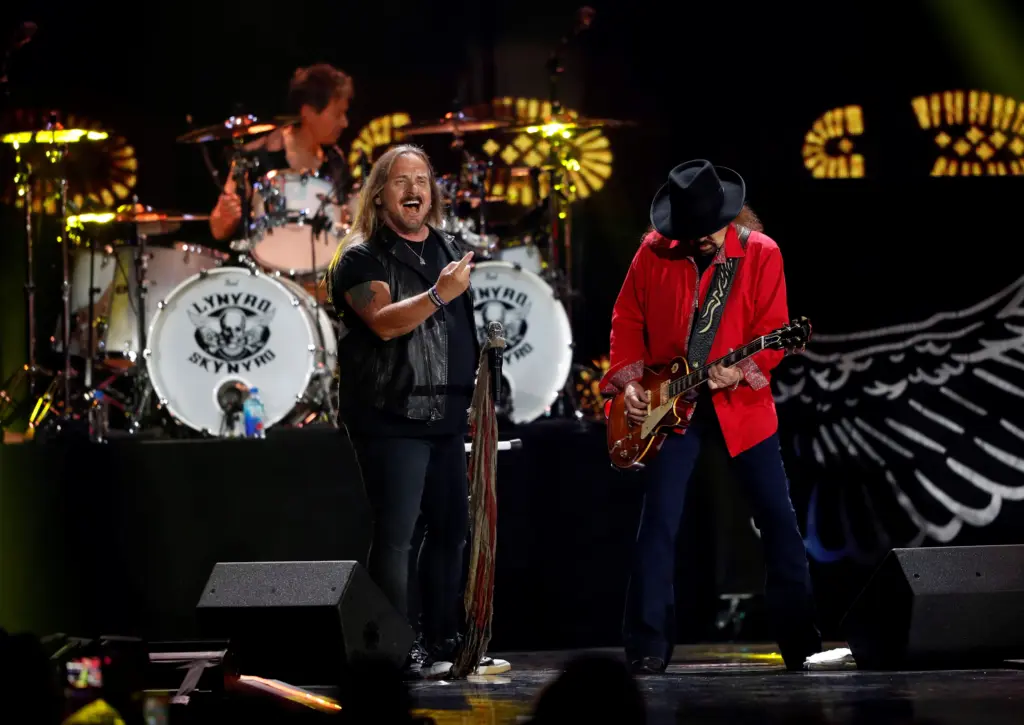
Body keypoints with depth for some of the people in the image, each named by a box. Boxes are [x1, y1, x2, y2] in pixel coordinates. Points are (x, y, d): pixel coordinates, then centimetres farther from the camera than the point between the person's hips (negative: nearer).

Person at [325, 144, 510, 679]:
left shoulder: (447, 249, 15)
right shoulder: (361, 258, -5)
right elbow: (385, 322, -22)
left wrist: (476, 389, 20)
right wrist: (438, 295, -35)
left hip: (445, 414, 7)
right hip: (391, 417, -7)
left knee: (450, 529, 9)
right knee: (395, 535, -9)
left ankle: (439, 645, 17)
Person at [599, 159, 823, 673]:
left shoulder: (761, 254, -4)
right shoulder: (654, 254, -1)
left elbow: (772, 330, -6)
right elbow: (627, 321, 8)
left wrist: (740, 370, -22)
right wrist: (629, 380, -3)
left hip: (741, 404, 0)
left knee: (778, 518, 1)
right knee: (659, 523, -5)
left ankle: (800, 640, 10)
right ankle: (648, 646, 1)